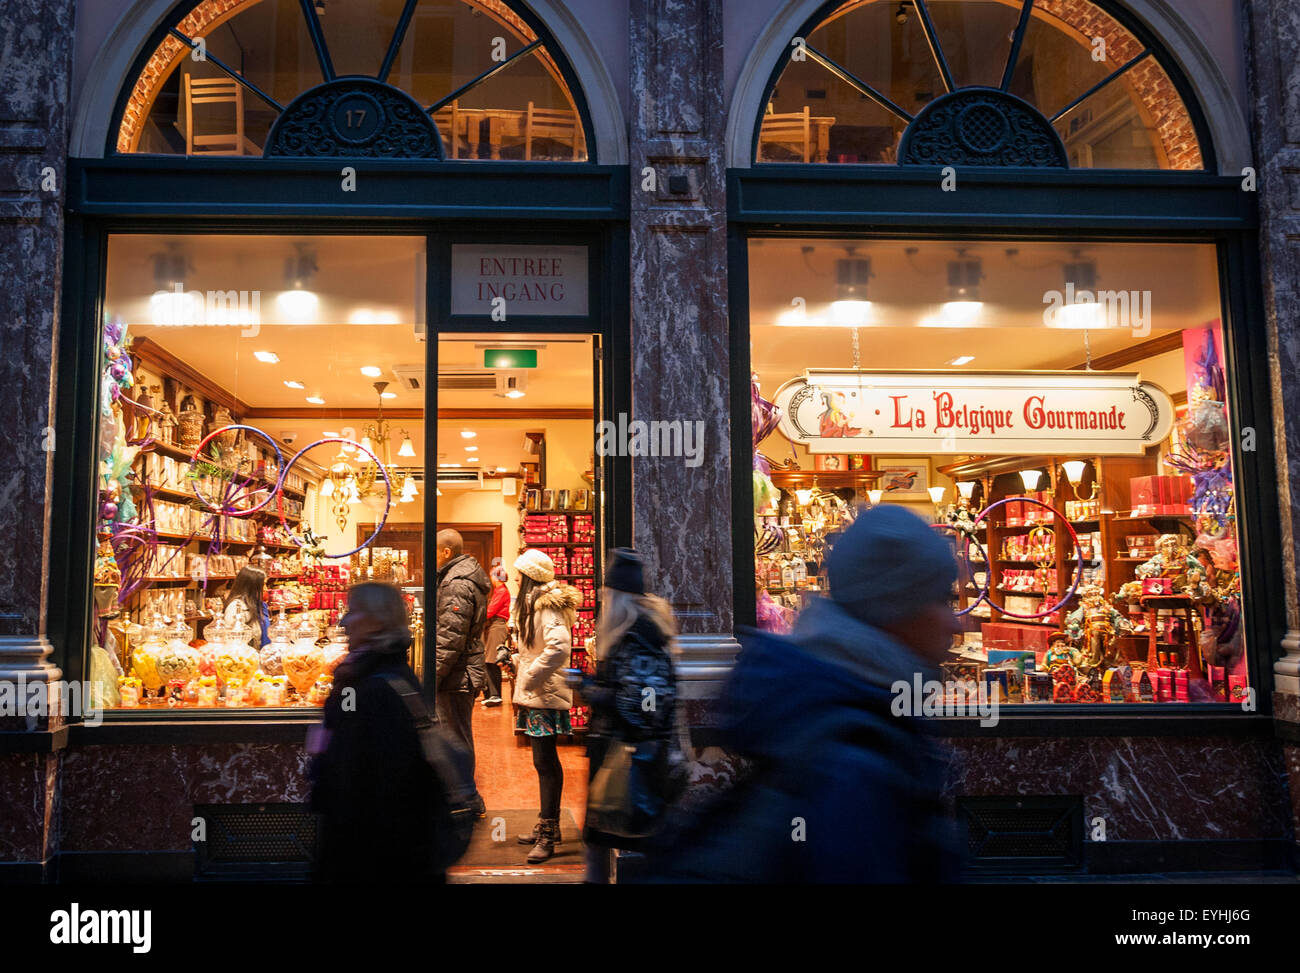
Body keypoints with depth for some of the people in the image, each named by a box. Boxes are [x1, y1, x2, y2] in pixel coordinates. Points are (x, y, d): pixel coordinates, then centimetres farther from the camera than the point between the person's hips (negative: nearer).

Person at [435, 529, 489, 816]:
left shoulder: (457, 584, -18)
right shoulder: (468, 576, 15)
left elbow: (450, 639, -23)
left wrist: (433, 677, -19)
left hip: (456, 674, -11)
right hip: (466, 672, 11)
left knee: (457, 737, -2)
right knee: (459, 736, 18)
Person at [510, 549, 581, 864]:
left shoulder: (547, 606, -15)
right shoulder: (533, 604, 17)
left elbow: (559, 647, -30)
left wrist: (529, 678, -22)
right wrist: (517, 661, 12)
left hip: (545, 696, -10)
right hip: (534, 695, 10)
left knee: (545, 762, -7)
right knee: (544, 761, 14)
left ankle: (547, 836, -3)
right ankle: (547, 828, 23)